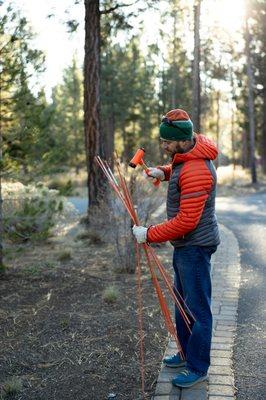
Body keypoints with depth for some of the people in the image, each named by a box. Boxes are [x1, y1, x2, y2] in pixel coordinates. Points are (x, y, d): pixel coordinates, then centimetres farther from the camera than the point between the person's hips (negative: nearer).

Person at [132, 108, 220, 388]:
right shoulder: (186, 156, 4)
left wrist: (149, 235, -21)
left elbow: (186, 221, -28)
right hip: (185, 245, 11)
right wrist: (165, 172, 8)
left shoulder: (196, 171, -26)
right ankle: (187, 353, 37)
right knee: (182, 301, 21)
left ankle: (198, 368, 18)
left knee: (197, 308, 2)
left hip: (195, 247, -10)